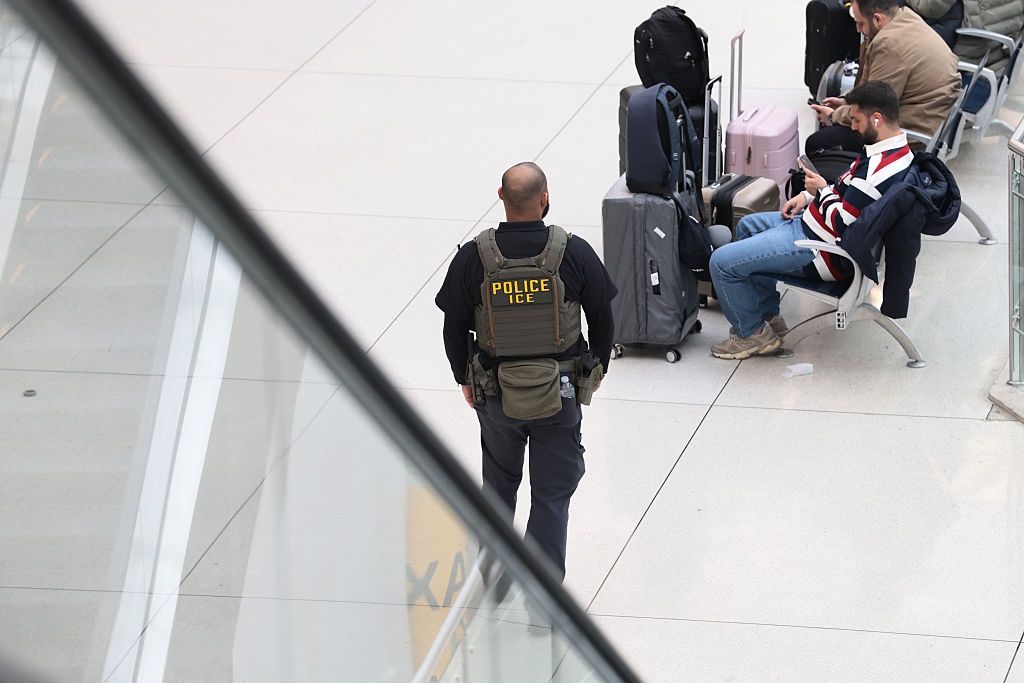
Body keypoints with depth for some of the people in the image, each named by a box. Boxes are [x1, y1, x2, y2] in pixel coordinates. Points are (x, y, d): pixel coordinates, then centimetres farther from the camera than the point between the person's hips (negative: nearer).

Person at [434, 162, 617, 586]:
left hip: (495, 393, 1)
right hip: (561, 392, -1)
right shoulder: (574, 253, -13)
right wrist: (597, 370, 18)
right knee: (552, 495, 9)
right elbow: (602, 320, 0)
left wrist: (464, 378, 15)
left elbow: (455, 328, -2)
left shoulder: (473, 258, -13)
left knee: (499, 483, 23)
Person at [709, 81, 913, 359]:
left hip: (821, 249, -12)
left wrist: (822, 191, -11)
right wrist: (809, 196, 7)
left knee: (722, 262, -13)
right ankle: (768, 315, 29)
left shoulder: (881, 169, -30)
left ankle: (752, 334, 5)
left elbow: (841, 224, -28)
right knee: (747, 226, 31)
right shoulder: (897, 150, 4)